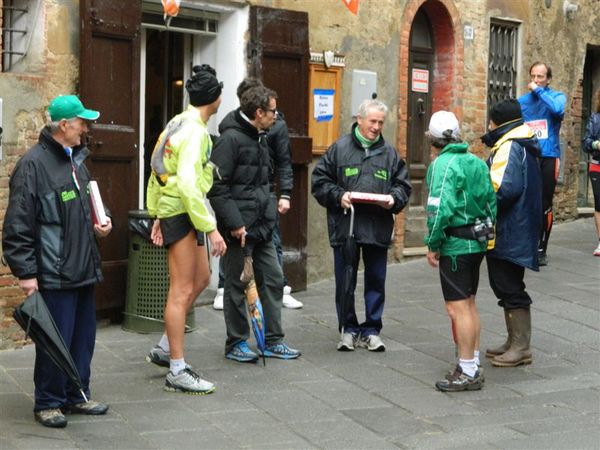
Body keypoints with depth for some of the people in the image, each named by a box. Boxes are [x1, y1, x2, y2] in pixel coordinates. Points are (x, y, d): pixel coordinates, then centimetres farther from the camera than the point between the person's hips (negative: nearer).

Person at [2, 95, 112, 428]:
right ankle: (48, 403, 13)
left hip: (84, 270, 8)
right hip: (54, 274, -8)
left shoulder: (77, 160, 14)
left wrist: (101, 222, 9)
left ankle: (76, 396, 26)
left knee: (83, 338, 13)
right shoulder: (34, 164, -13)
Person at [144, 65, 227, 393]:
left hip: (171, 211, 10)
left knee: (201, 279, 20)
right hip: (183, 213, -10)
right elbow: (188, 184, -26)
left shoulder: (178, 123, 12)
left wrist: (157, 215, 19)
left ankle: (164, 349, 25)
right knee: (181, 291, -5)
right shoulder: (195, 131, -18)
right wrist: (211, 228, -25)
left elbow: (159, 169, 16)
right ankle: (177, 372, 1)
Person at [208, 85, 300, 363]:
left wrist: (270, 209, 14)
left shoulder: (259, 138, 14)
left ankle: (273, 341, 20)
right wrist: (234, 223, -21)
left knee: (273, 279, 11)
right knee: (237, 285, 3)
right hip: (239, 227, -9)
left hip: (262, 226, 9)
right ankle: (235, 344, 14)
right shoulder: (231, 138, -15)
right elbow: (216, 185, -20)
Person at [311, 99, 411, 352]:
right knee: (345, 281, 6)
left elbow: (402, 184, 11)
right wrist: (338, 196, -13)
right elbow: (320, 180, 3)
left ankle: (372, 330, 18)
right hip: (344, 225, -2)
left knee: (376, 281, 7)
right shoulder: (339, 148, 2)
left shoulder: (389, 153, 9)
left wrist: (394, 199, -9)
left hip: (378, 228, 2)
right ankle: (349, 329, 19)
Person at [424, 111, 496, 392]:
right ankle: (473, 364, 26)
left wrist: (432, 244, -13)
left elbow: (440, 208, -22)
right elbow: (491, 200, 13)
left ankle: (467, 372, -2)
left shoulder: (443, 164, -15)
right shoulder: (477, 162, 10)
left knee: (457, 308, -4)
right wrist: (485, 233, 19)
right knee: (469, 305, 18)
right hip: (478, 241, 9)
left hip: (455, 244, -9)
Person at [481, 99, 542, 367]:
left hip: (508, 234, -11)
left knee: (511, 289, -5)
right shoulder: (521, 147, 16)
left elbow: (503, 188, -28)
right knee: (507, 287, 17)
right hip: (514, 232, 11)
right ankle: (514, 342, 25)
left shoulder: (509, 148, -17)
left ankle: (521, 348, 1)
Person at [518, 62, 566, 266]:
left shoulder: (557, 96, 2)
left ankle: (541, 249, 10)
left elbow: (558, 109, -23)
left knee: (544, 205, 1)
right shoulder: (522, 101, 9)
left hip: (548, 158, -2)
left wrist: (538, 91, -15)